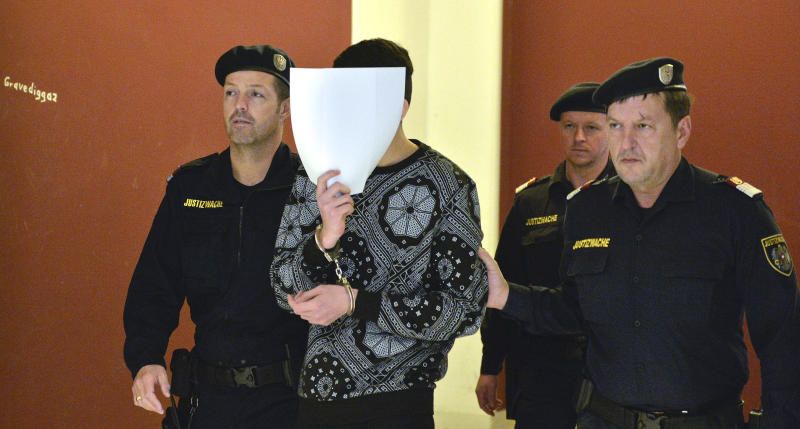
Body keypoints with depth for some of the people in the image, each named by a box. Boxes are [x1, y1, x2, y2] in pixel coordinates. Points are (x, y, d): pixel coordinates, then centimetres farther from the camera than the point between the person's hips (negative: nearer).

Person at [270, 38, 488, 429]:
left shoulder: (447, 187, -10)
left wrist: (353, 301, -19)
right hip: (318, 391, 3)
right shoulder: (317, 175, -1)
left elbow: (466, 310, -12)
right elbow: (285, 288, -2)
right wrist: (324, 238, -21)